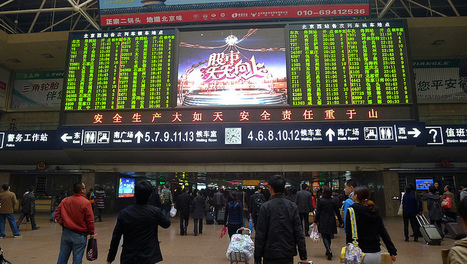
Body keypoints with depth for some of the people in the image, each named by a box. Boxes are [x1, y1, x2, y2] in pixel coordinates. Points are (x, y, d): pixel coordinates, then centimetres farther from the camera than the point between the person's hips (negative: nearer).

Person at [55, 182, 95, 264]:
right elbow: (90, 219, -13)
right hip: (79, 235, -5)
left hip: (66, 233, 5)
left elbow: (57, 213, 5)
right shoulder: (86, 202, -16)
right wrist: (91, 233, -3)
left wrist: (62, 224, 8)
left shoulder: (65, 201, 0)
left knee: (62, 257, 17)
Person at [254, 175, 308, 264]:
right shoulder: (293, 206, -1)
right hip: (288, 255, 3)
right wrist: (303, 256, 4)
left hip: (271, 256, -3)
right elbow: (299, 233, -2)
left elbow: (260, 235, -9)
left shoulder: (265, 207, -10)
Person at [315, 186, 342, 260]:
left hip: (323, 222, -4)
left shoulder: (320, 201, -11)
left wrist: (316, 221, -1)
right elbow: (337, 212, 5)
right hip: (331, 222, 4)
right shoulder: (333, 201, 0)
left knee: (325, 237, -1)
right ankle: (328, 251, 28)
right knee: (329, 236, 18)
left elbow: (318, 212, -9)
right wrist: (340, 221, 14)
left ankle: (329, 251, -19)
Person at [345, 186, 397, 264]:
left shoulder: (353, 210, -11)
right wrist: (392, 251, 12)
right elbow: (383, 232, 7)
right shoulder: (375, 211, 6)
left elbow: (349, 234, -13)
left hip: (361, 255, -6)